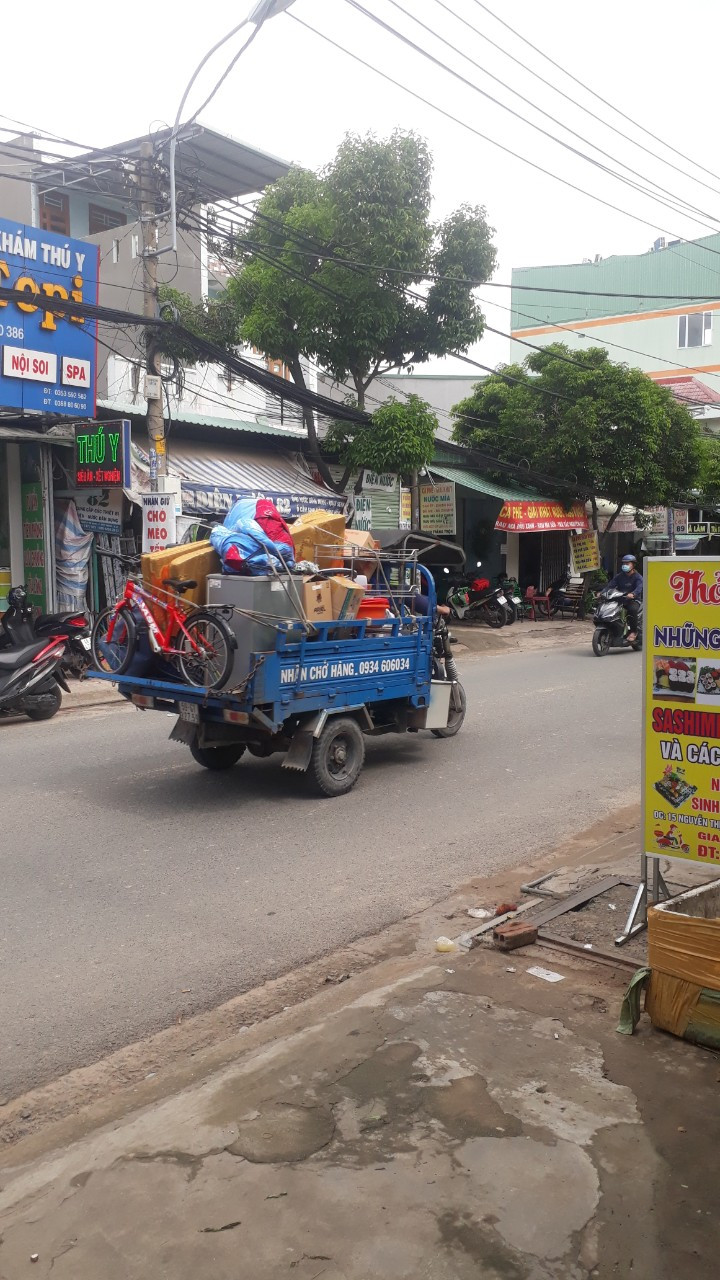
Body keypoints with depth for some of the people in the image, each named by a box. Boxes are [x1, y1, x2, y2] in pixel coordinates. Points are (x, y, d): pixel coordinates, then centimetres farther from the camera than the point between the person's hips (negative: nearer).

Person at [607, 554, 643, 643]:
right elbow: (610, 585, 4)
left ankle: (633, 631, -23)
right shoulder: (619, 576, 17)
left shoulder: (637, 577, 1)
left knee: (632, 609, -37)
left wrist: (632, 594, -42)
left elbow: (639, 588, -19)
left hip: (633, 600, -5)